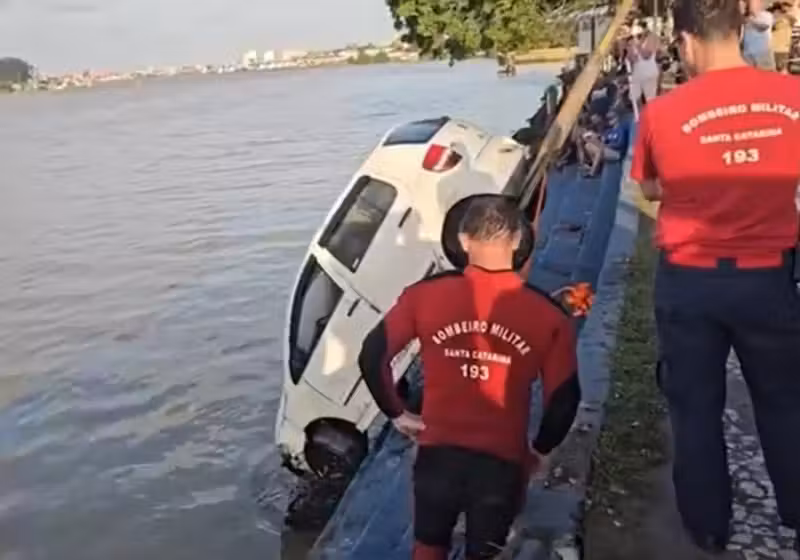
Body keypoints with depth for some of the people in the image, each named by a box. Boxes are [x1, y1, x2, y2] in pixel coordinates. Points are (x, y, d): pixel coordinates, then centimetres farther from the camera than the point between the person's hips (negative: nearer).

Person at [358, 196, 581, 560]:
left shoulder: (425, 295, -8)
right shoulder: (547, 314, -10)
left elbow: (372, 356, -6)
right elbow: (565, 397, -7)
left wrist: (397, 414, 8)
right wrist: (541, 450, 10)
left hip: (438, 452, 1)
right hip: (502, 460, 0)